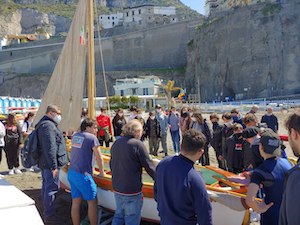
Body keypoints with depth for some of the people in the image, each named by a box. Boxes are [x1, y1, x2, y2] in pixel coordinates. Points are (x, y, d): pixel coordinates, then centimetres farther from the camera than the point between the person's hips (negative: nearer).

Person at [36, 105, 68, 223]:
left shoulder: (44, 124, 16)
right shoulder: (48, 125, -19)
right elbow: (50, 148, -25)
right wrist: (54, 166, -24)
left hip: (44, 163, 11)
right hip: (49, 164, -11)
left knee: (46, 187, 19)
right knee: (51, 189, -3)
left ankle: (47, 211, 33)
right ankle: (49, 216, 5)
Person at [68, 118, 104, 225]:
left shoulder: (75, 135, 9)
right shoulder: (92, 137, -10)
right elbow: (99, 157, -8)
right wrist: (101, 172, 3)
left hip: (71, 172, 7)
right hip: (83, 174, -7)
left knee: (76, 202, 11)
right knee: (92, 202, 5)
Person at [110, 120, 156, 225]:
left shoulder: (116, 143, 4)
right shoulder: (138, 144, -16)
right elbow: (149, 166, -13)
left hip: (117, 188, 7)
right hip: (132, 190, -7)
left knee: (118, 216, 24)